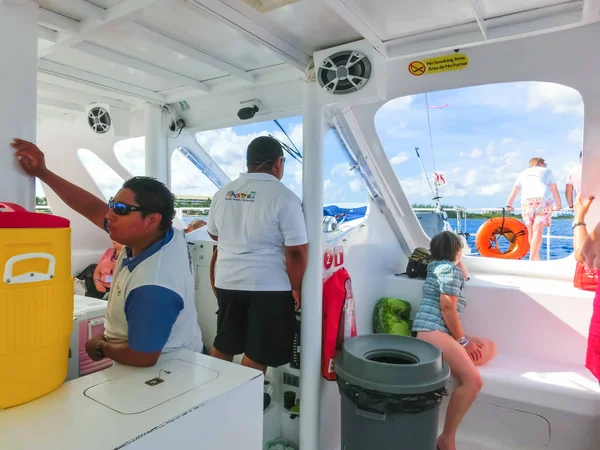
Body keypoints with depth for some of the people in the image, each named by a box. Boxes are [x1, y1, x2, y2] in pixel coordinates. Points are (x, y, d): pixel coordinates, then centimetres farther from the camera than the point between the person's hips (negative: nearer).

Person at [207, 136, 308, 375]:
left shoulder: (222, 194, 5)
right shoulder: (284, 197, -14)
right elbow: (296, 251, -16)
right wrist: (295, 287, -3)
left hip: (227, 281, 6)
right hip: (268, 286, -6)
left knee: (222, 345, 21)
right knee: (257, 355, 7)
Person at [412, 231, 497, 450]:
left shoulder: (439, 267, 26)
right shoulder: (449, 268, -4)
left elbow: (464, 276, 47)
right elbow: (447, 307, -12)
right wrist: (462, 340, -7)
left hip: (437, 332, 11)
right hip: (433, 331, -11)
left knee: (489, 348, 11)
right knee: (473, 381, -23)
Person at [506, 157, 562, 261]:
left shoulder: (523, 173, 30)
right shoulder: (547, 171, 25)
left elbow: (513, 192, 31)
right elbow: (555, 191, 23)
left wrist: (509, 205, 41)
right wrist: (558, 205, 34)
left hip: (526, 201, 2)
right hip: (542, 200, -2)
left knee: (531, 231, 8)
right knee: (538, 230, -11)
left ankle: (536, 258, 10)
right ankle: (532, 258, -23)